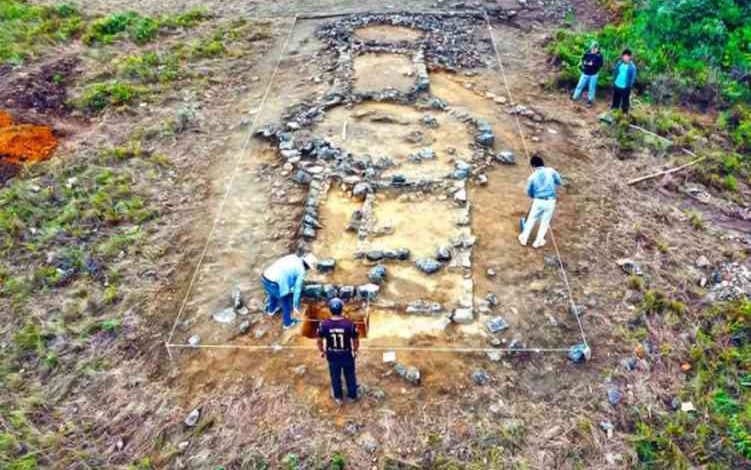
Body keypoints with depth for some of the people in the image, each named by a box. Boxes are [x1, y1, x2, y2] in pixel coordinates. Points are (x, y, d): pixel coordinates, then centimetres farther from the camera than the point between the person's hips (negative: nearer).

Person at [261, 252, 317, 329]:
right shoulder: (301, 271, -1)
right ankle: (287, 323, 37)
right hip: (275, 284, -7)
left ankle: (271, 309, 64)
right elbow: (297, 289, 0)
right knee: (286, 303, 20)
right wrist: (296, 306, 10)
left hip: (264, 278, 7)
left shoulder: (292, 257, 15)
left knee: (273, 294, 39)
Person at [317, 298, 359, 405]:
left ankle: (338, 398, 42)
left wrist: (322, 351, 13)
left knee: (335, 377, 24)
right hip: (347, 356, -1)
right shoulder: (350, 324, -24)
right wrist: (355, 351, 8)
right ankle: (352, 395, 43)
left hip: (332, 356, 1)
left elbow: (319, 341, -7)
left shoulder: (324, 324, -20)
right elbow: (356, 341, -13)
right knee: (350, 376, 24)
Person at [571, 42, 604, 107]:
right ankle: (575, 97, 25)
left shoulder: (599, 55, -10)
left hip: (593, 74, -2)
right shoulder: (587, 53, -4)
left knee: (591, 88, 6)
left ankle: (590, 101, 19)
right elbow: (583, 59, 10)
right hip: (585, 73, 2)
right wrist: (583, 63, -12)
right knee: (580, 85, 10)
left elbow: (600, 65, -14)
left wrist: (593, 64, -27)